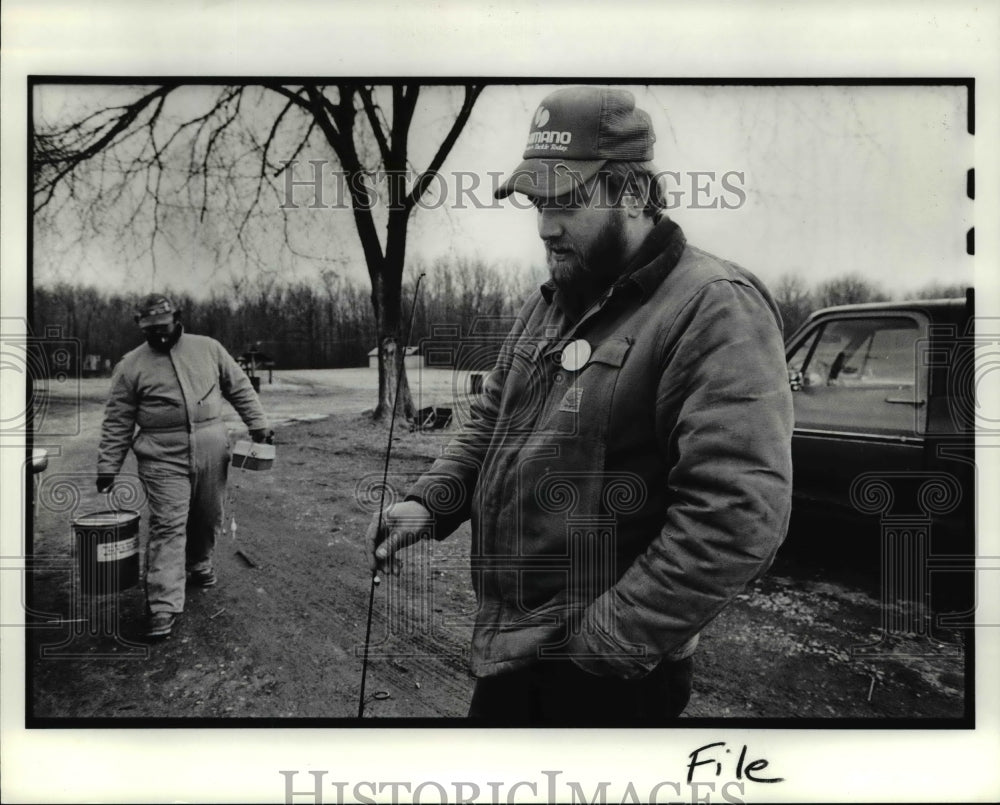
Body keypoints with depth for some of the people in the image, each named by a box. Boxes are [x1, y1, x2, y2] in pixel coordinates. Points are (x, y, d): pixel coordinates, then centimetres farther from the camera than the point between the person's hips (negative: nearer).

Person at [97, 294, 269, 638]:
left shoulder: (209, 348, 6)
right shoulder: (131, 365, 2)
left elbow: (240, 388, 11)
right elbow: (118, 422, 4)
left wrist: (258, 424, 4)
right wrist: (107, 467, 2)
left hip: (212, 452, 3)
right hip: (164, 458, -2)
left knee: (208, 517, 15)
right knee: (168, 527, -8)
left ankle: (199, 564, 43)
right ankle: (164, 606, -6)